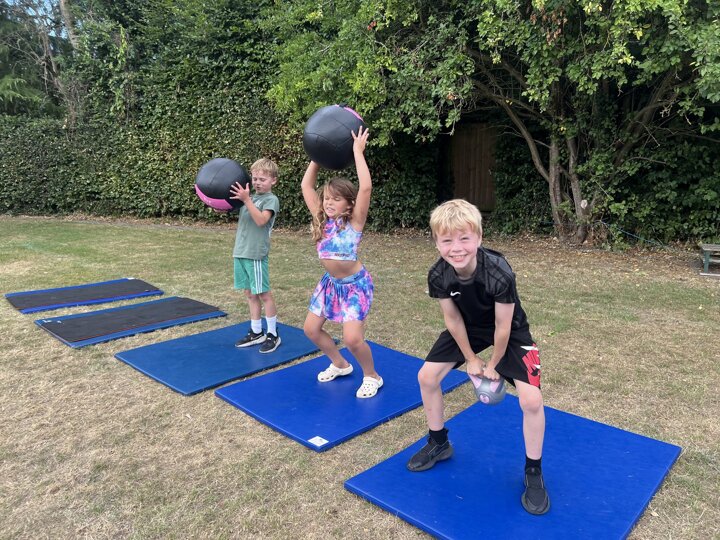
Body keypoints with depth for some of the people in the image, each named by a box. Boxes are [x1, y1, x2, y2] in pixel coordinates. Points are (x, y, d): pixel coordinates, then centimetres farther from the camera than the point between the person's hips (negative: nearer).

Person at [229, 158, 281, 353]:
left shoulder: (271, 200, -6)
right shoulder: (249, 197, 16)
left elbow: (260, 220, -20)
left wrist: (246, 199, -24)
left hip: (256, 254, -7)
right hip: (240, 252, 7)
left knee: (263, 294, 0)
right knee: (250, 294, 13)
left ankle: (273, 334, 11)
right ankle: (256, 333, 23)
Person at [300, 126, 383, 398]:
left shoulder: (354, 222, -17)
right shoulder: (322, 220, -3)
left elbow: (366, 187, -32)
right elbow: (306, 186, 2)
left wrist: (357, 151, -26)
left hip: (355, 284, -7)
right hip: (330, 282, 7)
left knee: (352, 339, -15)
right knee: (311, 329, 11)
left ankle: (371, 376, 14)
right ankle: (340, 365, 34)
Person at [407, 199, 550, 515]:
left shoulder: (500, 274, -37)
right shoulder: (438, 276, -25)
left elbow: (502, 328, -24)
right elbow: (452, 319, -10)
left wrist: (493, 365, -10)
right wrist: (471, 359, -2)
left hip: (510, 332, -4)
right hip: (468, 328, 4)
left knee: (531, 399, -18)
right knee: (427, 376, 0)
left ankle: (533, 472, 8)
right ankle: (439, 444, 24)